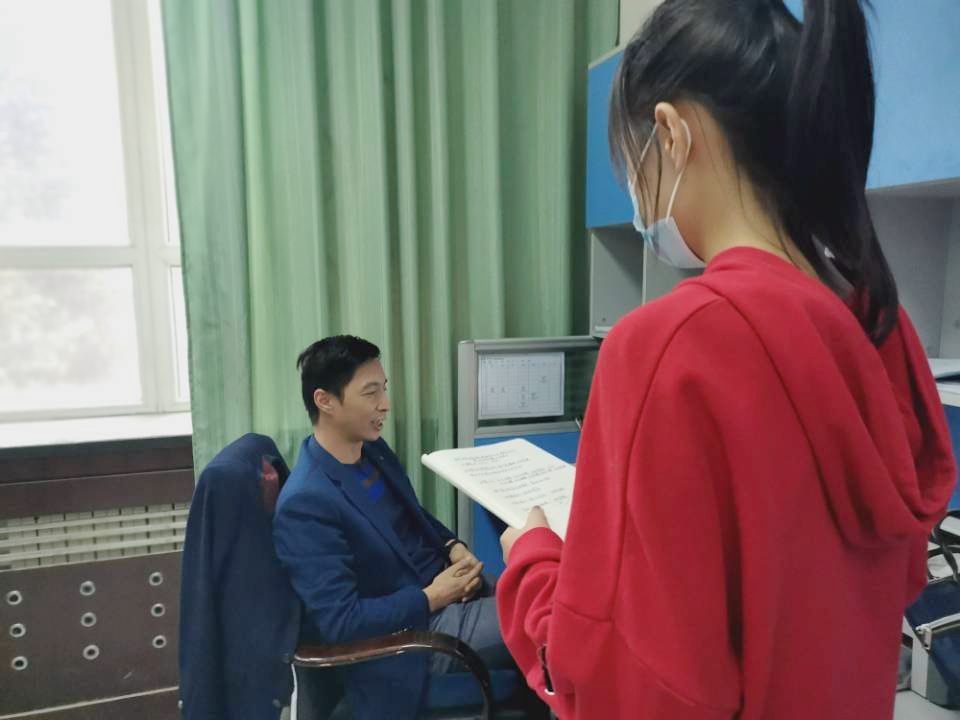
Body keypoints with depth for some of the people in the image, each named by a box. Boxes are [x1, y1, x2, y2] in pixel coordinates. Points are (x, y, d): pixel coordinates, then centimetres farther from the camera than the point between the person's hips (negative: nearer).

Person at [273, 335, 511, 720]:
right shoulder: (306, 503, -25)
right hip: (413, 630, -7)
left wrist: (453, 547, -3)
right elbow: (340, 621, -25)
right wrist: (432, 598, -20)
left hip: (440, 581, 8)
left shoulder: (372, 449, 0)